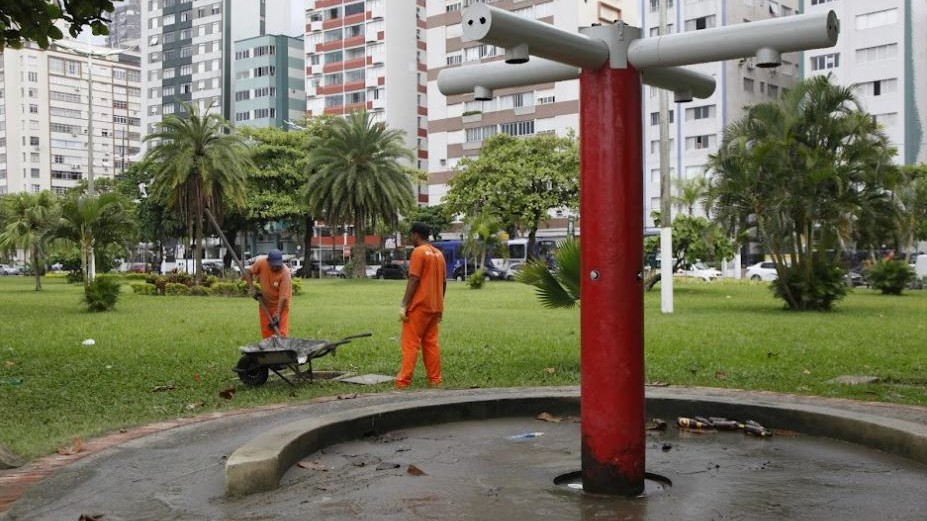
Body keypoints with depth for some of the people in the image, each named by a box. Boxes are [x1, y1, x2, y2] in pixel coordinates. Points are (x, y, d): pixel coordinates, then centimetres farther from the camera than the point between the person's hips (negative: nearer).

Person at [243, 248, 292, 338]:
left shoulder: (285, 273, -29)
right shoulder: (261, 262, -19)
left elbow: (283, 297, -29)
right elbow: (248, 271, -1)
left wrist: (277, 314, -35)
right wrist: (251, 288, -11)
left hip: (280, 305, -4)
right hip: (265, 303, 4)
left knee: (281, 333, -11)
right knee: (266, 333, 8)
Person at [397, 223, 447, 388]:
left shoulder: (418, 252, -11)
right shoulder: (439, 253, 13)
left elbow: (413, 280, -17)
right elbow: (443, 282, 15)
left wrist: (404, 305, -16)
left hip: (419, 306, -8)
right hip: (434, 306, 8)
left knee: (410, 344, -6)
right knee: (431, 343, 12)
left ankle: (403, 381, -9)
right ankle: (435, 379, 12)